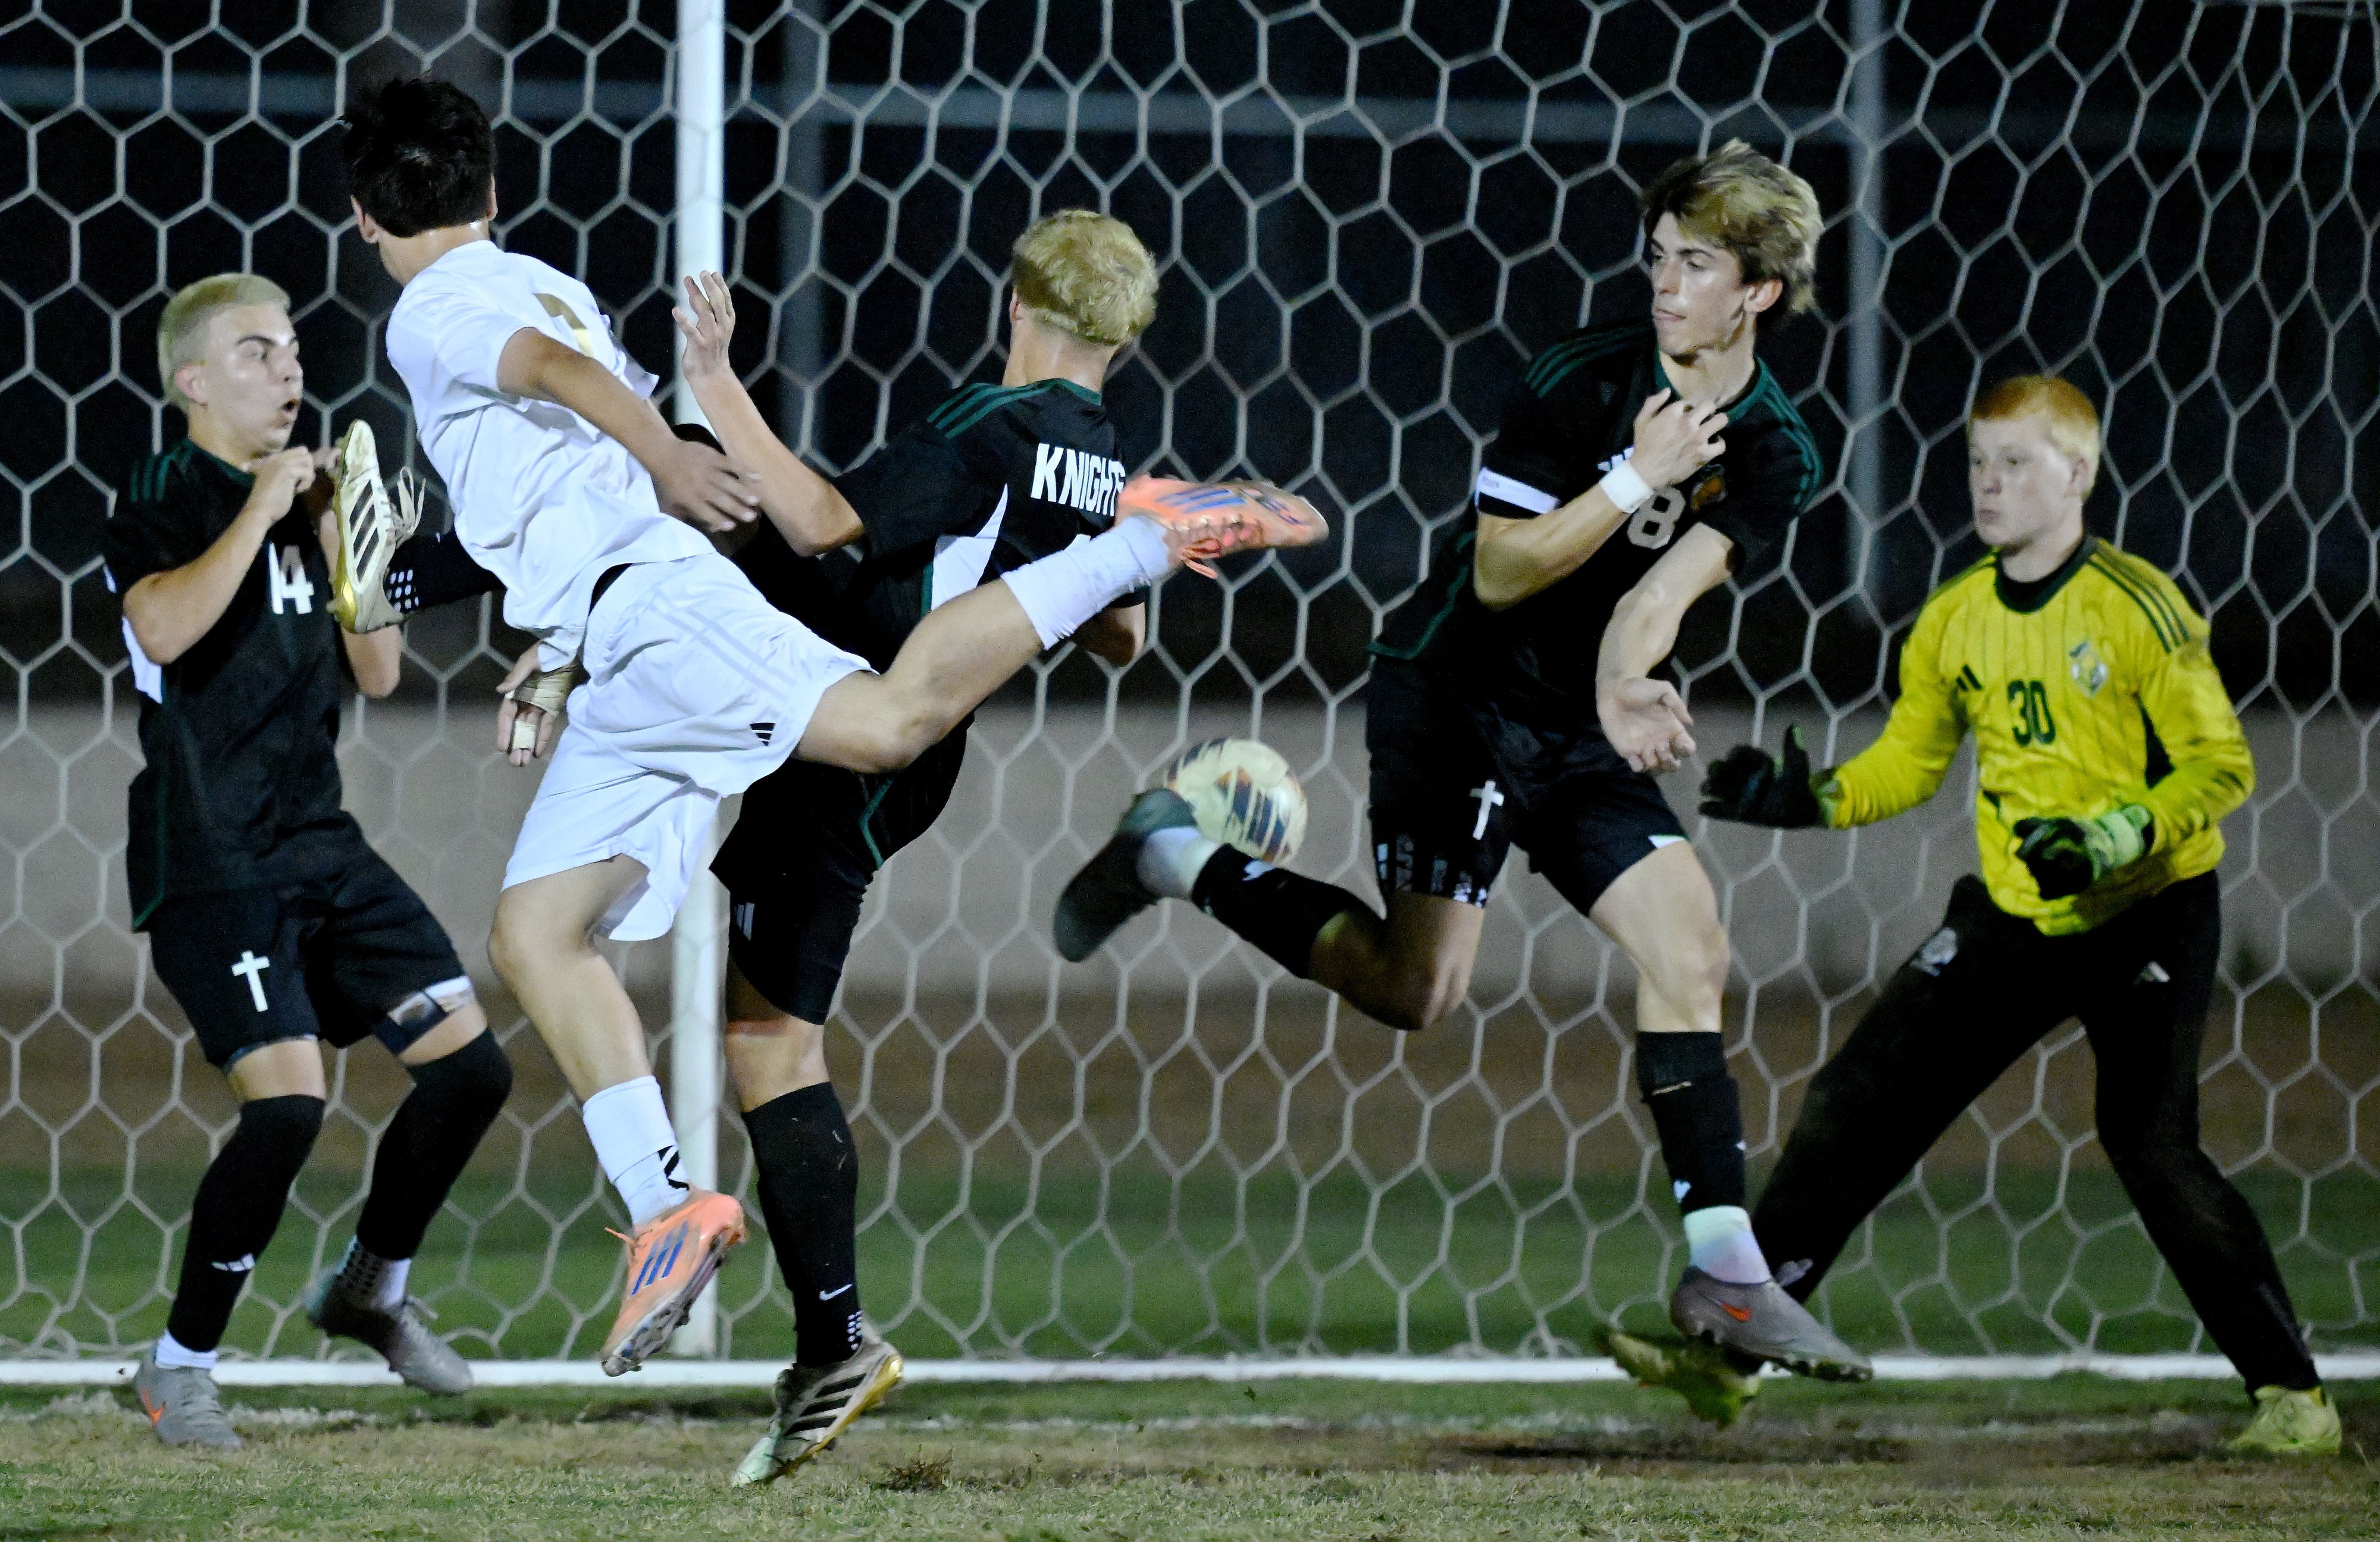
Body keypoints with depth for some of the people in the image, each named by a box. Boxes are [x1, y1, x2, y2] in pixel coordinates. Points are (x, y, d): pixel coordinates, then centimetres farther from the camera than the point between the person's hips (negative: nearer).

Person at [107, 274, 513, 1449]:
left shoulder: (301, 498, 15)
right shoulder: (164, 497, -6)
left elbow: (376, 673, 14)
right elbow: (164, 625, -27)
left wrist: (340, 543, 1)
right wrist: (258, 515, -20)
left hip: (321, 846, 8)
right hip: (210, 858, -8)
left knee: (470, 1061, 2)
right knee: (287, 1097, -21)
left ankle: (369, 1290, 23)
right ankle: (179, 1365, -6)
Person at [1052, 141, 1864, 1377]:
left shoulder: (1776, 456, -3)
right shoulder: (1579, 380, -15)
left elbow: (1664, 588, -16)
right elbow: (1500, 572, -17)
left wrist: (1624, 687, -34)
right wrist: (1632, 479, -24)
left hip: (1582, 731, 4)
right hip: (1453, 702, -4)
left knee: (1687, 948, -11)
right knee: (1418, 989, -7)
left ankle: (1723, 1271, -8)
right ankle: (1174, 857, 14)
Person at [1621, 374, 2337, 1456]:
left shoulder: (2135, 607, -15)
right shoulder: (1956, 620, 4)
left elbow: (2221, 765, -15)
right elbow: (1909, 759, 14)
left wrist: (2109, 841, -28)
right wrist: (1812, 799, -4)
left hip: (2148, 913, -6)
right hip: (2016, 915, 6)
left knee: (2153, 1145, -14)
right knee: (1855, 1104, 0)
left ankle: (2291, 1393, -3)